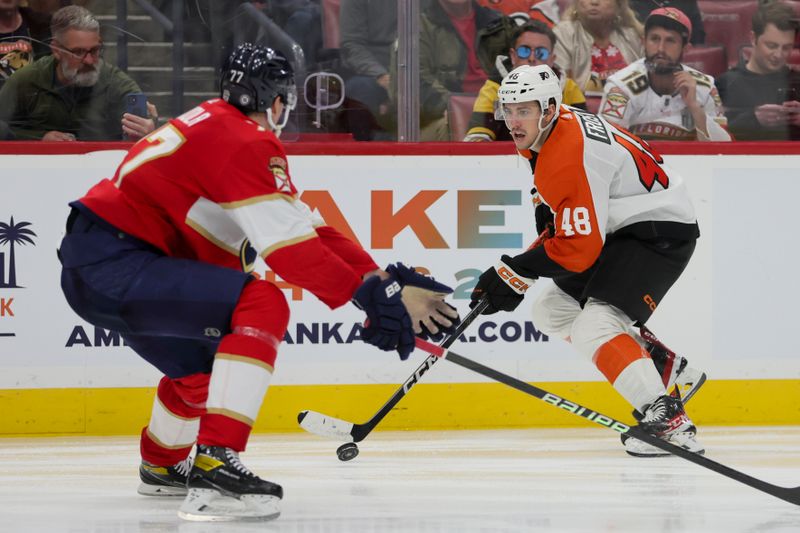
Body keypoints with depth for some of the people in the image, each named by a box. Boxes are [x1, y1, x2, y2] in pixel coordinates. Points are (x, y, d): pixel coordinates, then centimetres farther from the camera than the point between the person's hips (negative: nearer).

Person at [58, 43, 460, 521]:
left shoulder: (215, 123, 18)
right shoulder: (248, 142, -13)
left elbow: (305, 226, 14)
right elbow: (291, 247, -20)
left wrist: (381, 280, 7)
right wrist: (377, 296, -19)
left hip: (88, 266, 10)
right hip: (111, 262, -10)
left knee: (202, 358, 29)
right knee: (262, 306, -21)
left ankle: (162, 466, 50)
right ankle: (215, 465, -28)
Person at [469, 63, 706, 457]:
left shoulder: (570, 160, -28)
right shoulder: (552, 126, 1)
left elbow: (580, 248, -27)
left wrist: (514, 274, -24)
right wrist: (549, 206, 15)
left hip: (662, 232, -11)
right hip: (623, 227, 11)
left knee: (592, 329, -25)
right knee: (552, 312, 15)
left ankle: (666, 419, -28)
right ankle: (665, 367, 21)